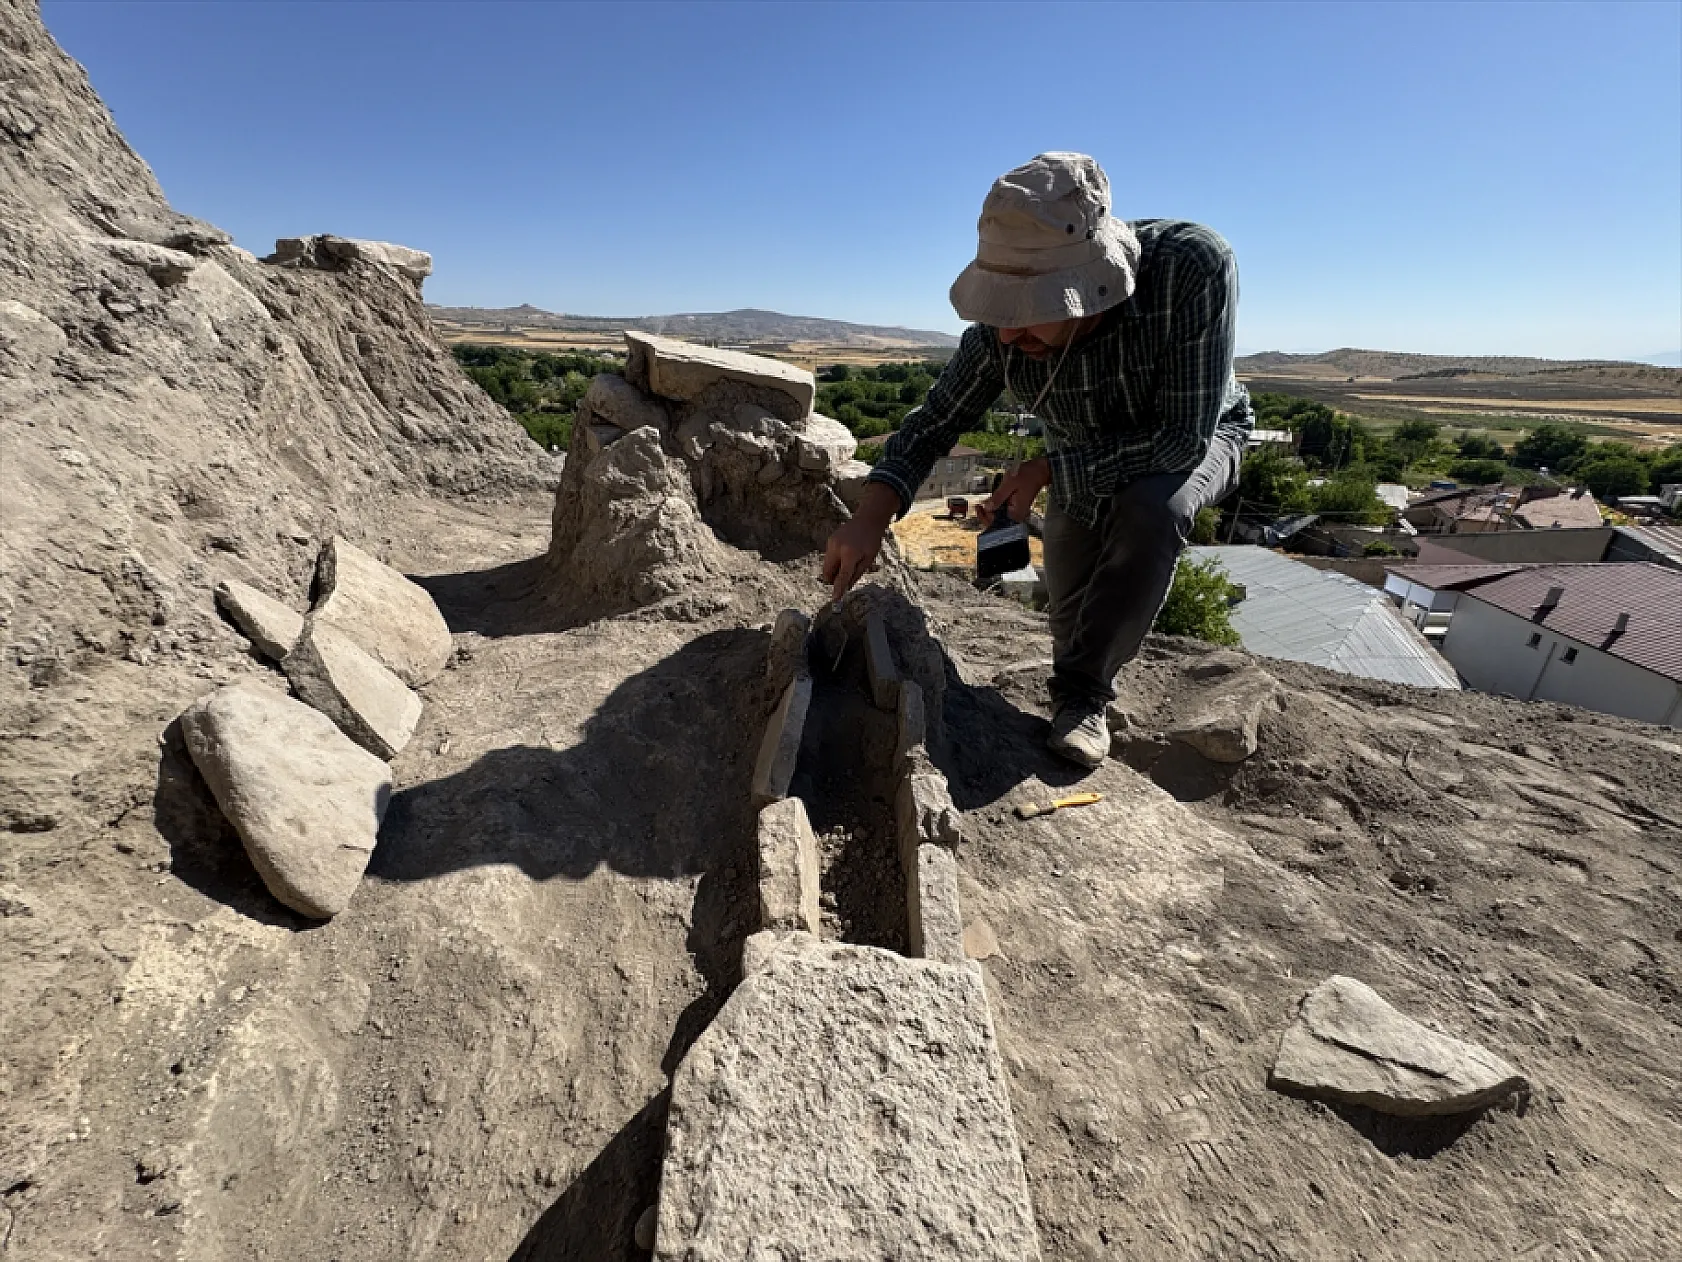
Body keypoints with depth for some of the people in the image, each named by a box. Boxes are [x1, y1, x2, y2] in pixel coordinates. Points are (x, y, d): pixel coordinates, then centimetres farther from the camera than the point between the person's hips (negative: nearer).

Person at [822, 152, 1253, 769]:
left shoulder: (1193, 267, -39)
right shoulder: (1001, 332, -28)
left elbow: (1184, 436, -37)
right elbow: (932, 424, -18)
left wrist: (1048, 470, -32)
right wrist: (871, 516, -35)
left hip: (1196, 436, -3)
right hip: (1083, 462, 4)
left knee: (1151, 509, -36)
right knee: (1071, 613, 5)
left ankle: (1082, 694, -19)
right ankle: (1084, 686, 39)